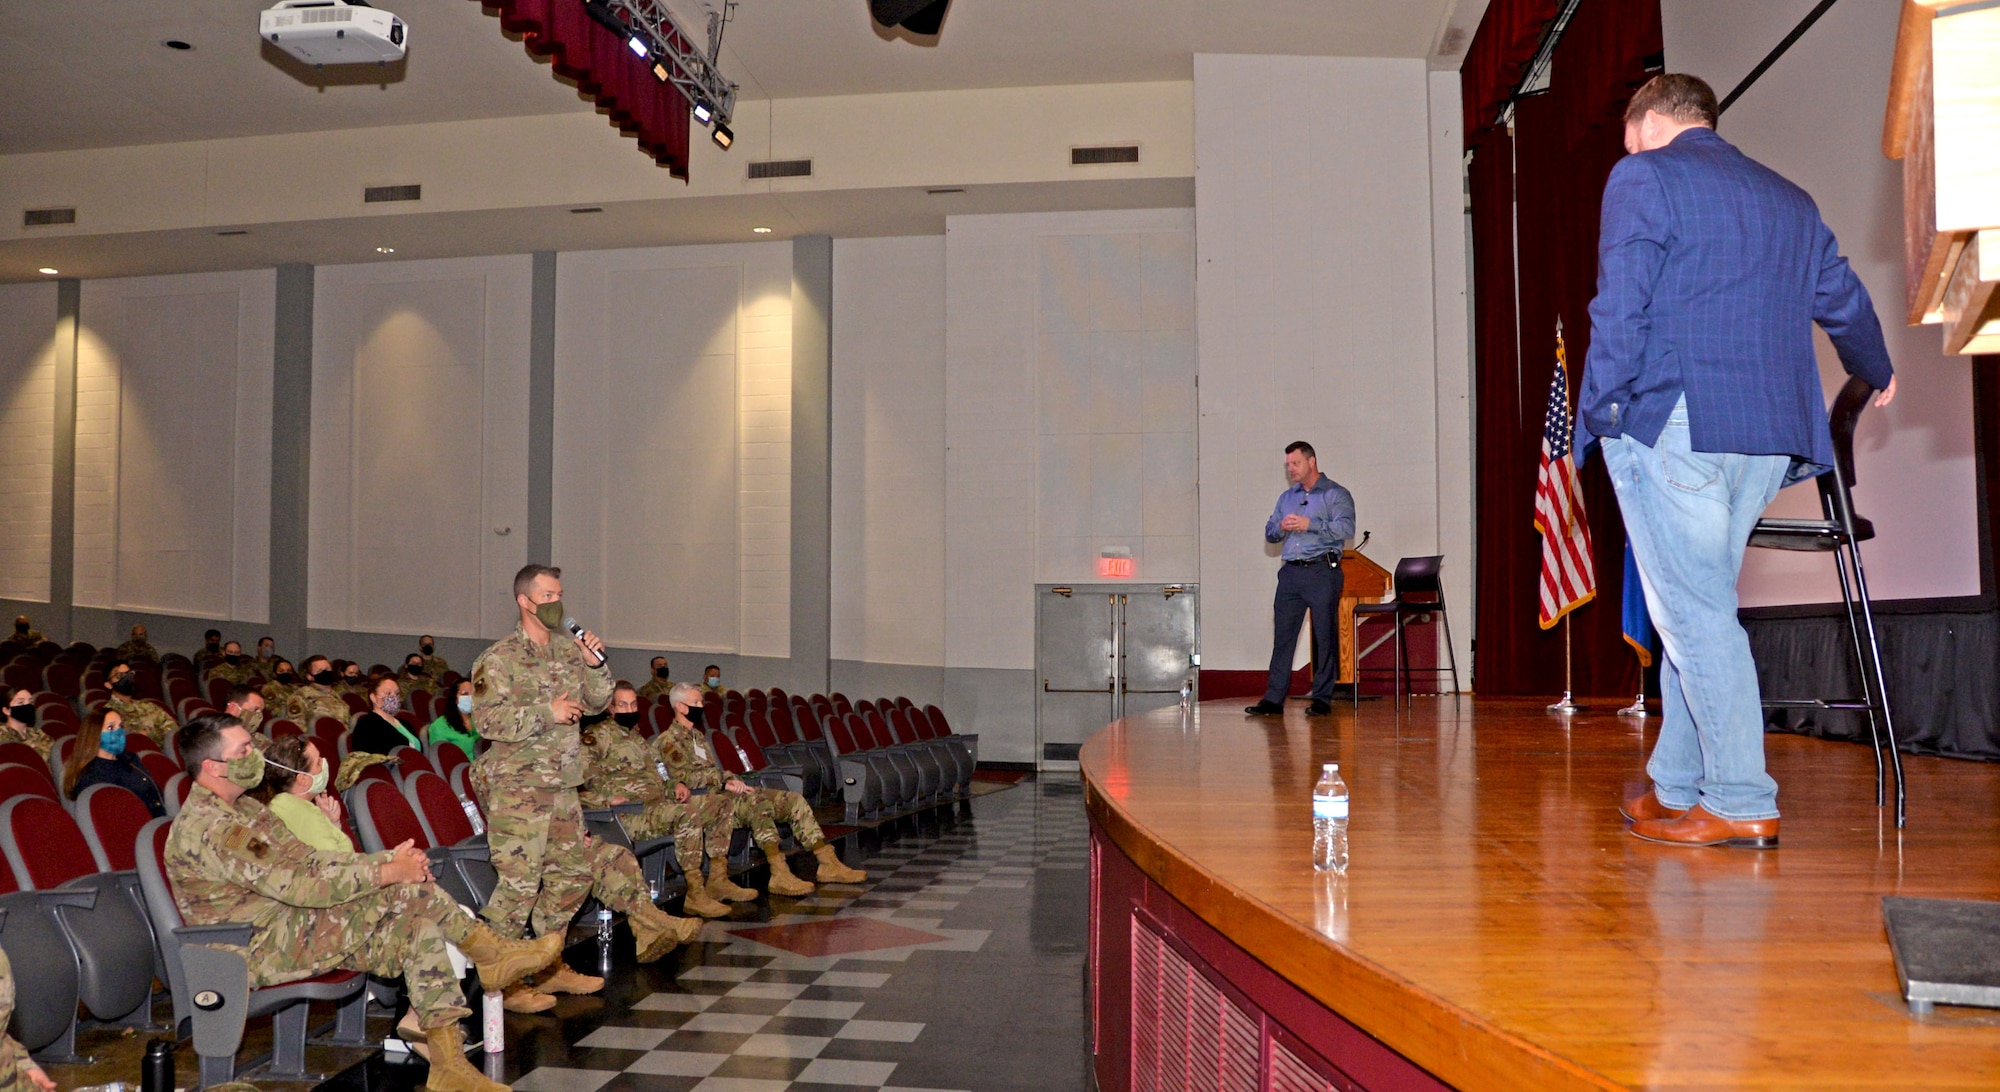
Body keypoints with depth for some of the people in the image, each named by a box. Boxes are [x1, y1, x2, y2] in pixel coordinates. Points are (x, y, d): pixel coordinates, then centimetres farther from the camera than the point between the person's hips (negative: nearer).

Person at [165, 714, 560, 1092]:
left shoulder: (246, 809, 13)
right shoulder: (206, 829, -22)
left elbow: (307, 859, 9)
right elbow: (297, 886, -26)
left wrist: (388, 859, -7)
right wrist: (387, 873, -20)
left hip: (286, 928, 10)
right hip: (256, 952, -10)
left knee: (416, 926, -9)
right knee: (401, 892, -25)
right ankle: (487, 952, -7)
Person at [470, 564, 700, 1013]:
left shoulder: (567, 652, 13)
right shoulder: (498, 659, -10)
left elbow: (597, 702, 18)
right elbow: (486, 721, -19)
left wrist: (596, 664, 1)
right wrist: (547, 713, -21)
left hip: (562, 785, 8)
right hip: (518, 786, -8)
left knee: (571, 872, 13)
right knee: (518, 881, -7)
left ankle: (549, 967, 26)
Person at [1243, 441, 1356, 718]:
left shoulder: (1336, 494, 1)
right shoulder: (1286, 497, 21)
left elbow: (1346, 529, -12)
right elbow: (1269, 533, 19)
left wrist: (1310, 524, -18)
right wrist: (1280, 528, -3)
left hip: (1322, 572, -5)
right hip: (1290, 572, 5)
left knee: (1325, 637, -2)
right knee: (1283, 635, 1)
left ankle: (1322, 698, 5)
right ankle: (1274, 698, 2)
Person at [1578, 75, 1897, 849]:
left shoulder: (1642, 177, 2)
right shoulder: (1788, 199, 21)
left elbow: (1620, 307, -10)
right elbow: (1844, 301, 28)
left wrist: (1598, 415, -8)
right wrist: (1879, 378, 45)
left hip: (1670, 425, -7)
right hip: (1769, 435, 7)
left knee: (1693, 611, -4)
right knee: (1701, 606, 13)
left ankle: (1741, 805, -3)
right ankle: (1676, 788, 19)